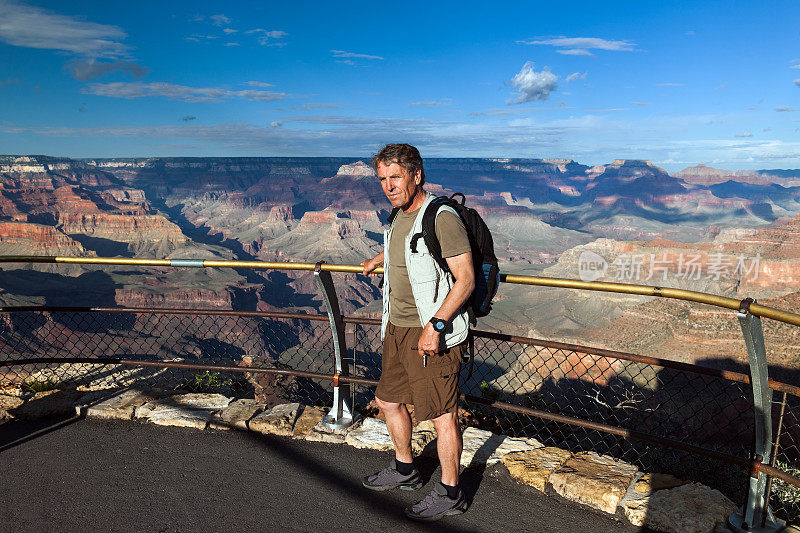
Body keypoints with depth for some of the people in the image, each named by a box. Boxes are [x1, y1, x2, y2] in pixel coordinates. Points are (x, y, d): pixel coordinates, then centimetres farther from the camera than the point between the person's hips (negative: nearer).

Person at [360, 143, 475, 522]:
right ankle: (405, 471, 39)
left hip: (432, 333, -9)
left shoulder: (442, 217, -18)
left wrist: (434, 326, -26)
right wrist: (377, 261, 50)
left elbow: (466, 279, -20)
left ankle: (450, 494, 19)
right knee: (388, 400, 19)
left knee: (442, 415, 1)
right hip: (398, 328, 9)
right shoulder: (399, 215, 9)